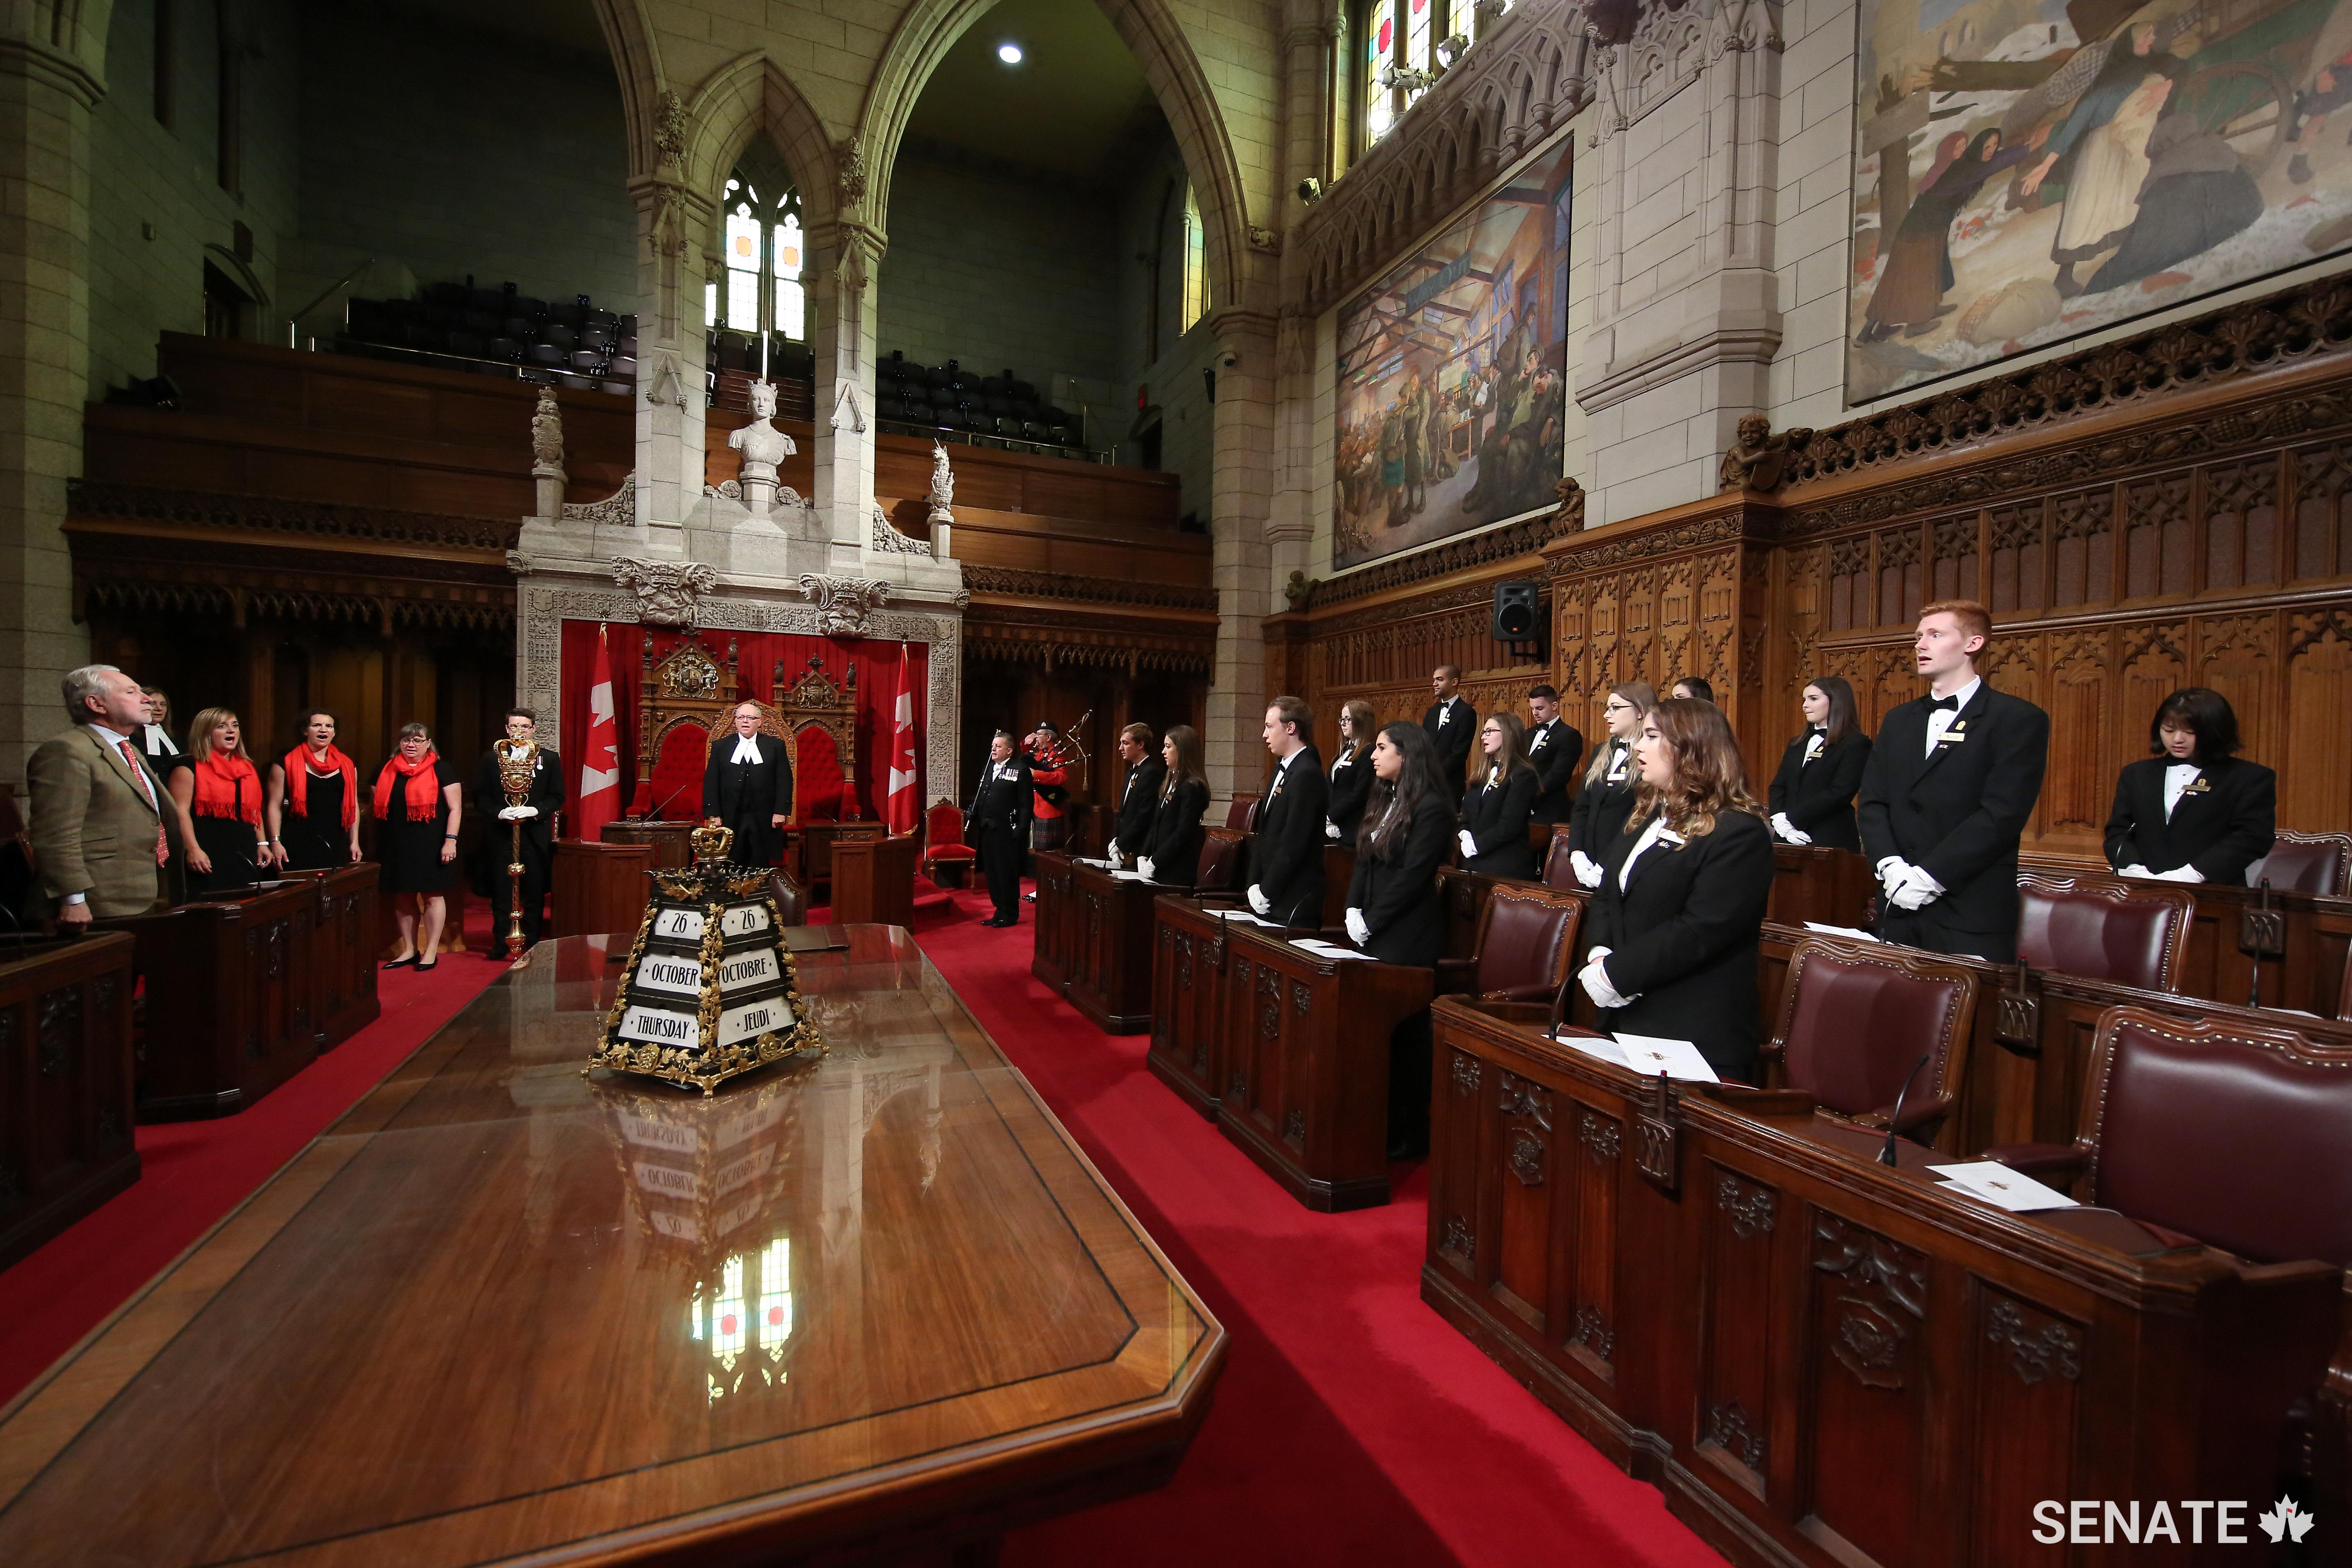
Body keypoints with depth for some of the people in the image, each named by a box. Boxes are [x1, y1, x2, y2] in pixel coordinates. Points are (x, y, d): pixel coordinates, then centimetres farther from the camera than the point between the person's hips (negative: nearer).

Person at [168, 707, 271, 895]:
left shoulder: (247, 767, 17)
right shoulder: (189, 766, -2)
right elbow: (181, 811, -10)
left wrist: (262, 844, 14)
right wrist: (193, 849, -19)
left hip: (246, 856, 6)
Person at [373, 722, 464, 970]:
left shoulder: (442, 770, -2)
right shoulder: (386, 771, 11)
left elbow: (455, 808, -6)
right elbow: (374, 807, 21)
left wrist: (450, 841, -13)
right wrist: (377, 842, 15)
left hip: (430, 845, -5)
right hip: (396, 846, 5)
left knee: (432, 895, 0)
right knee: (402, 896, 9)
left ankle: (431, 953, 7)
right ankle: (409, 950, 20)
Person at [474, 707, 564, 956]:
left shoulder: (550, 759, 6)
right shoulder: (491, 758, 9)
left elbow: (557, 797, 3)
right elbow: (480, 797, 6)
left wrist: (535, 810, -14)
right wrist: (499, 812, -12)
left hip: (536, 836, -1)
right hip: (500, 836, 1)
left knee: (535, 893, 2)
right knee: (501, 893, 5)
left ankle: (533, 944, 10)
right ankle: (501, 943, 13)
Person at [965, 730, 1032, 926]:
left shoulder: (1021, 770, -7)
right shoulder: (988, 768, 14)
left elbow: (1026, 804, -11)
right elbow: (979, 795, 16)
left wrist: (1021, 829, -16)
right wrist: (971, 814, 0)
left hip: (1007, 831, -7)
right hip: (987, 829, 7)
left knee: (1007, 874, 1)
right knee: (992, 873, 12)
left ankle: (1010, 915, 13)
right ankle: (1000, 911, 24)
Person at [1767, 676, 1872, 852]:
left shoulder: (1857, 744, -3)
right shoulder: (1797, 745, 19)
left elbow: (1840, 793, -14)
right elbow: (1778, 786, 11)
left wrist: (1791, 820, -16)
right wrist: (1779, 819, -8)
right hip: (1788, 839, 6)